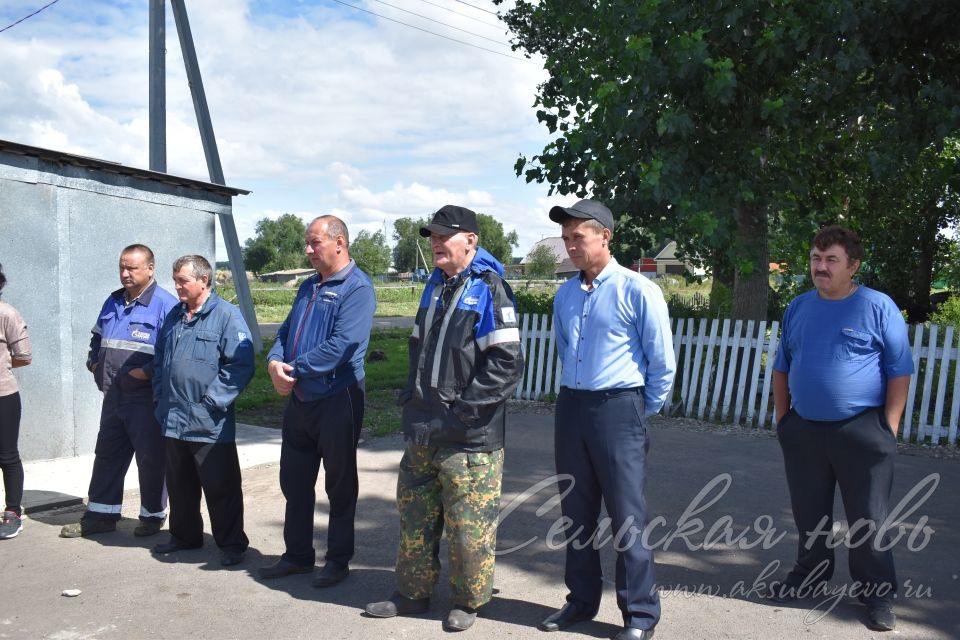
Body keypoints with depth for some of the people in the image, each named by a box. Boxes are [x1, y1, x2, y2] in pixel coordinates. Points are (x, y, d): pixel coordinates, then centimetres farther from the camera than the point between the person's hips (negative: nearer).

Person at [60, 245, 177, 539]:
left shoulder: (165, 305, -12)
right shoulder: (113, 302, 13)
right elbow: (97, 338, 27)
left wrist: (147, 371, -22)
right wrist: (94, 362, 12)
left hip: (147, 398, -8)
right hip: (114, 395, 8)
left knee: (150, 459, 4)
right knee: (107, 454, 16)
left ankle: (153, 515, 20)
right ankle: (101, 514, 29)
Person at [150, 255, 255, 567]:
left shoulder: (227, 315, -10)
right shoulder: (174, 316, 14)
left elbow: (241, 364, -17)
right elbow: (160, 361, 23)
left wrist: (213, 400, -17)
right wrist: (160, 397, 13)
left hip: (210, 424, -7)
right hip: (174, 421, 7)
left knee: (221, 487, 2)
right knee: (180, 485, 19)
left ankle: (231, 543, 14)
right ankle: (185, 535, 36)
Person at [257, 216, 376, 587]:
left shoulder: (357, 288, -14)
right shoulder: (309, 286, 13)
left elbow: (342, 345, -24)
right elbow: (287, 331, 12)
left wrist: (295, 370, -17)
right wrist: (275, 361, -9)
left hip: (337, 400, -8)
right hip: (299, 400, 8)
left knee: (340, 484, 7)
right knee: (294, 481, 16)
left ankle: (338, 560, 22)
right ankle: (297, 555, 31)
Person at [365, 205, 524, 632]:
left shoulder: (489, 289, -11)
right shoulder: (435, 285, 14)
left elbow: (506, 362, -18)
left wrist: (463, 412, -18)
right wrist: (411, 398, 15)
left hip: (469, 437, -8)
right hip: (423, 430, 8)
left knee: (468, 524, 3)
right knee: (414, 515, 17)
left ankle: (467, 601, 23)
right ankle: (413, 592, 33)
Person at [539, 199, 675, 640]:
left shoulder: (637, 291, -11)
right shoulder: (565, 295, 9)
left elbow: (663, 363, -6)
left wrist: (642, 411, 2)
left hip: (618, 410, -6)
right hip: (570, 407, 6)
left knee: (626, 516, 1)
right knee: (576, 512, 14)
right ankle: (581, 599, 30)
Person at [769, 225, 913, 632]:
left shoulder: (878, 307, -6)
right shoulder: (798, 308, 7)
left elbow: (900, 371, -5)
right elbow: (782, 368, 15)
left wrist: (890, 426, -8)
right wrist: (782, 417, 11)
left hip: (861, 432, -4)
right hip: (803, 430, 4)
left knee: (868, 519, 5)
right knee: (809, 514, 16)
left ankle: (878, 594, 20)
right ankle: (809, 576, 33)